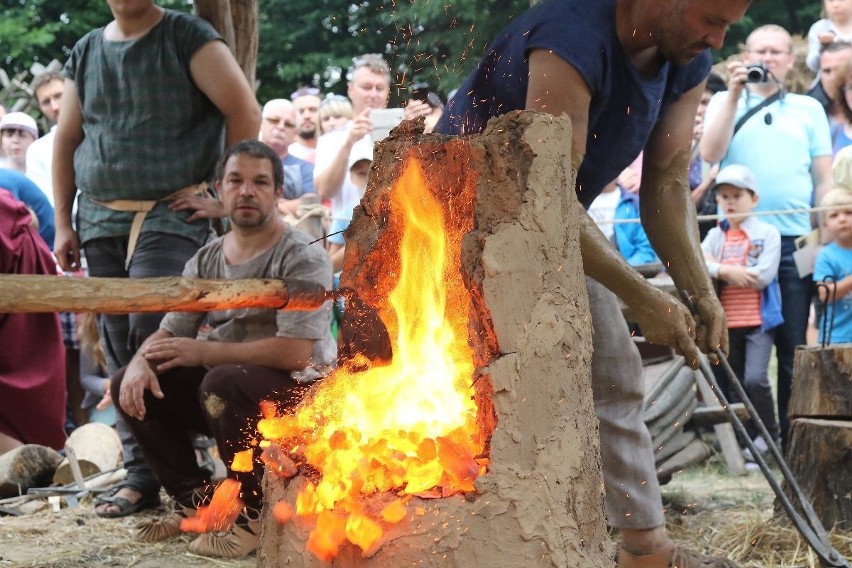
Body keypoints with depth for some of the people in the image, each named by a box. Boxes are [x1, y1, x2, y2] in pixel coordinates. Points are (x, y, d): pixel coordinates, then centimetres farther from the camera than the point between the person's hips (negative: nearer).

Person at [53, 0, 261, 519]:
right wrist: (63, 222, 13)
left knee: (152, 333, -19)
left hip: (171, 217, -6)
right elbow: (66, 141, 19)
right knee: (120, 349, 4)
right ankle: (142, 473, 10)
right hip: (101, 219, 6)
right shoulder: (87, 52, 15)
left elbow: (244, 111, -7)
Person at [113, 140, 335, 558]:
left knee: (223, 383, -35)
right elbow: (170, 334, 9)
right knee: (131, 385, -5)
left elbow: (295, 353, -25)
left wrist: (203, 353, -21)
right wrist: (140, 363, -17)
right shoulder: (206, 260, 8)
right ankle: (195, 501, 7)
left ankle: (254, 514, -16)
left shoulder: (302, 258, -15)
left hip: (299, 389, -7)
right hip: (231, 388, 7)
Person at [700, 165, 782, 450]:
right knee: (732, 385, 8)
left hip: (758, 319, -4)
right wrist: (728, 271, -19)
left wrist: (718, 270, -10)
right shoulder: (716, 235, 10)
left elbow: (764, 275, -13)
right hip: (726, 322, 4)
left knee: (755, 379, -18)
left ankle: (769, 433, 1)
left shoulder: (767, 233, 0)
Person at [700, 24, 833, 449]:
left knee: (794, 349, 0)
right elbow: (710, 154, -6)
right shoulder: (725, 102, 12)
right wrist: (734, 95, -9)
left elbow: (824, 179, 11)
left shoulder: (809, 109, 14)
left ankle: (792, 441, 4)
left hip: (794, 242, 1)